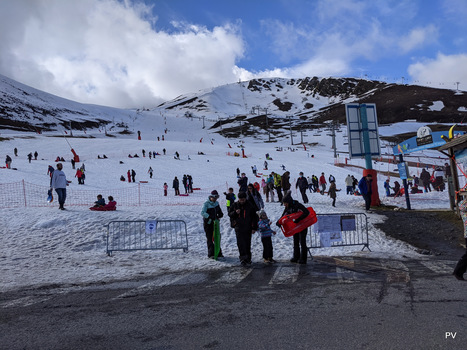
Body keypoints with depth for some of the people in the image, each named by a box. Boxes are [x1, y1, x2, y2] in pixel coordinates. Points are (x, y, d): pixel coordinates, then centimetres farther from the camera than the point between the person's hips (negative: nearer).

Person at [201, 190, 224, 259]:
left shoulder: (216, 203, 8)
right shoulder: (206, 203, -13)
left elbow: (219, 211, 21)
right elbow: (202, 213, -24)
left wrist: (220, 214, -2)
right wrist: (210, 217, -34)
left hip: (215, 222, 6)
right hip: (208, 223, -6)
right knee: (209, 238, -2)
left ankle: (218, 252, 21)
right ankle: (211, 254, 2)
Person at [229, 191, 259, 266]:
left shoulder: (250, 206, -1)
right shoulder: (235, 205, 2)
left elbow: (254, 217, 4)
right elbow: (229, 214, 8)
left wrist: (254, 228, -1)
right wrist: (235, 212, -14)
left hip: (247, 229, 0)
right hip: (238, 228, 0)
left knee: (248, 244, 8)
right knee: (240, 243, -10)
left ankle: (248, 258, 21)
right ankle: (243, 258, -8)